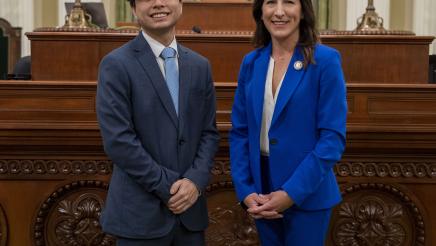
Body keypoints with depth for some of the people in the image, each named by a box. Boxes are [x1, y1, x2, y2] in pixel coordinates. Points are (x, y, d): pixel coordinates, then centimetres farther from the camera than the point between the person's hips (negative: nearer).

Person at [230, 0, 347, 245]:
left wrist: (292, 192, -17)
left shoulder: (325, 60, -10)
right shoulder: (251, 62, 3)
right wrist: (245, 190, -6)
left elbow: (333, 137, -13)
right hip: (261, 190, 4)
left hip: (307, 195, -4)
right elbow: (240, 131, 5)